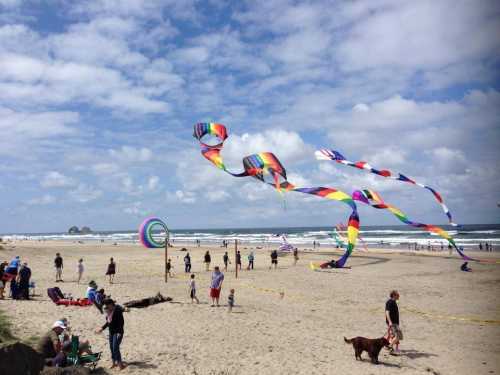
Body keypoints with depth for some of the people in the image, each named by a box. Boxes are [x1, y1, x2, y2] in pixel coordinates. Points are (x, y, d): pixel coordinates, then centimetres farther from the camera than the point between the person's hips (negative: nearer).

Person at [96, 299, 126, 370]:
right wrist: (102, 328, 12)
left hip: (118, 332, -8)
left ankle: (120, 364, -1)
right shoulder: (108, 311, 5)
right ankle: (114, 362, 26)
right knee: (111, 348, 13)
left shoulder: (117, 311, -20)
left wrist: (119, 332, -23)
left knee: (115, 348, -10)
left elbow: (122, 322, -20)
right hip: (111, 332, 8)